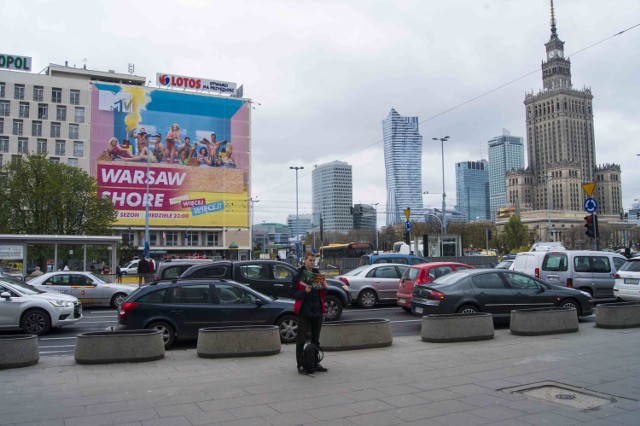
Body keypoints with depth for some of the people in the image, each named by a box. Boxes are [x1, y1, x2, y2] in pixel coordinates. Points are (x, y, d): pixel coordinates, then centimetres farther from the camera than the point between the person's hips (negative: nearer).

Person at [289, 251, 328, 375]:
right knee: (301, 340, -1)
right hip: (303, 312, -5)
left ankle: (315, 363, 22)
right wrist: (305, 291, -22)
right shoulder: (298, 275, -4)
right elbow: (292, 294, -8)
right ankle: (300, 365, 5)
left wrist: (324, 287, -3)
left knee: (316, 340, 12)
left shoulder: (318, 274, 12)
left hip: (317, 312, 6)